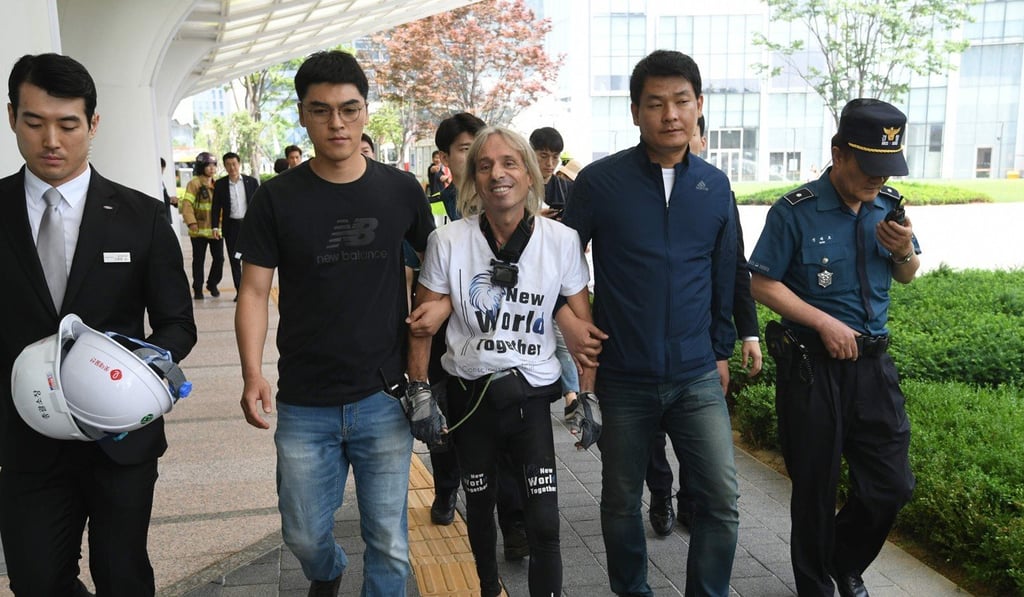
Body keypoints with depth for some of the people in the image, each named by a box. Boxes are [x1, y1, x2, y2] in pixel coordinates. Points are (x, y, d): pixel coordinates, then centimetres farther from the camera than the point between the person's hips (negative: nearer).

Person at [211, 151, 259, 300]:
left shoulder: (251, 181, 0)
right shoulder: (220, 184, 2)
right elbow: (216, 207, 4)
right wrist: (215, 226, -4)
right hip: (231, 226, 1)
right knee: (234, 259, 3)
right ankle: (239, 291, 11)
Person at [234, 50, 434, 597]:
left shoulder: (401, 191, -1)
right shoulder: (276, 199, -4)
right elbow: (254, 292, -3)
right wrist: (252, 374, -16)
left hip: (384, 400, 0)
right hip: (304, 404, 1)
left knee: (389, 545, 8)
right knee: (304, 536, 17)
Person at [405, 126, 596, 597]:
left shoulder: (561, 241, -8)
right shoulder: (447, 241, -8)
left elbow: (583, 324, -1)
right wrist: (418, 390, -3)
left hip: (532, 396, -1)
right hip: (468, 394, 1)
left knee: (544, 522, -5)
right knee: (479, 504, 19)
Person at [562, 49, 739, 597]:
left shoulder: (715, 186, 3)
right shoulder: (599, 181, -7)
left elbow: (725, 276, 12)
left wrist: (721, 350, 15)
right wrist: (578, 335, 0)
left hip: (697, 377, 2)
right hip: (623, 380, -2)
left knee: (721, 500, -1)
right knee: (621, 501, 13)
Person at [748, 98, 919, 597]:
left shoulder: (888, 205, 3)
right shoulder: (795, 212, -13)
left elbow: (906, 277, 16)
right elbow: (763, 285, -10)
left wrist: (906, 252, -7)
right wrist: (825, 323, -17)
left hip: (872, 363, 5)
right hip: (812, 367, -5)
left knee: (892, 485, 10)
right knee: (815, 487, 10)